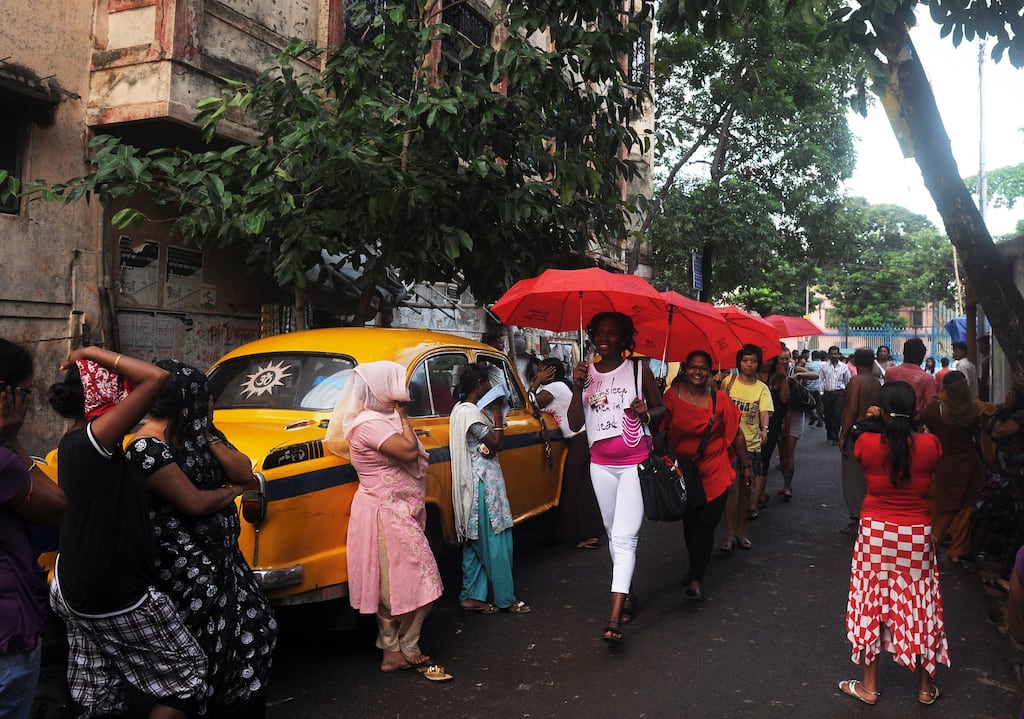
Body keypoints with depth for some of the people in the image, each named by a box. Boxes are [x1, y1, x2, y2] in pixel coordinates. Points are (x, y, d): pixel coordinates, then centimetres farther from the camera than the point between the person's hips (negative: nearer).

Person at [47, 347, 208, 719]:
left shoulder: (71, 444, 5)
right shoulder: (92, 439, -23)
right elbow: (156, 378, -31)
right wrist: (93, 353, -19)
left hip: (73, 589, 9)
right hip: (117, 599, -9)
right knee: (188, 676, 7)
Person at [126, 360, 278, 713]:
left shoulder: (199, 432, 6)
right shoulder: (148, 448, -19)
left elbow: (244, 472, -1)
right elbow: (195, 503, -23)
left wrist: (208, 436, -10)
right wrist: (232, 490, -5)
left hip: (222, 555, 8)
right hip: (185, 567, -8)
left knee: (257, 630, 13)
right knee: (204, 650, 4)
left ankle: (243, 703, 30)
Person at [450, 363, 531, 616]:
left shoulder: (462, 409, 13)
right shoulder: (471, 412, -18)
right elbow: (494, 443, -17)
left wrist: (492, 412, -3)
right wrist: (497, 414, -9)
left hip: (474, 483, 10)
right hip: (483, 481, -10)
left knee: (475, 541, 13)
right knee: (496, 541, -1)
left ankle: (472, 596, 19)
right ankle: (505, 599, 9)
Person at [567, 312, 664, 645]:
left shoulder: (639, 370, -5)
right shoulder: (587, 373, 3)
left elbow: (661, 409, 5)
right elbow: (574, 424, -1)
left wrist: (647, 412, -18)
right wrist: (578, 388, -15)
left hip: (635, 463, -4)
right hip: (601, 464, 4)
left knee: (624, 537, -10)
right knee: (614, 534, 15)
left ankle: (615, 617, -12)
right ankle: (628, 595, 32)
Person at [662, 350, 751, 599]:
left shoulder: (719, 398, -5)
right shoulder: (672, 396, -6)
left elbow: (736, 434, 1)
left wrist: (746, 465, 5)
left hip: (714, 472, -1)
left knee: (705, 524, -8)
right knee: (690, 522, 15)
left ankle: (696, 580, 1)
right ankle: (696, 569, 36)